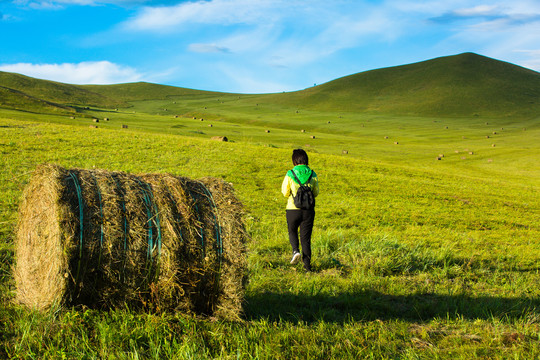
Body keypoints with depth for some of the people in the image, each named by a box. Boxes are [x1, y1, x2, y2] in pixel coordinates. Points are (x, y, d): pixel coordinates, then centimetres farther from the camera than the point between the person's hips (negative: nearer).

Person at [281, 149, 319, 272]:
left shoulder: (290, 174, -11)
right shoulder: (313, 175, -3)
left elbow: (285, 193, -5)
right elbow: (316, 193, 6)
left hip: (293, 210, -2)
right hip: (308, 210, 2)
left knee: (292, 231, 24)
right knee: (306, 237, 11)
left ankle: (296, 250, -1)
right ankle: (307, 264, 9)